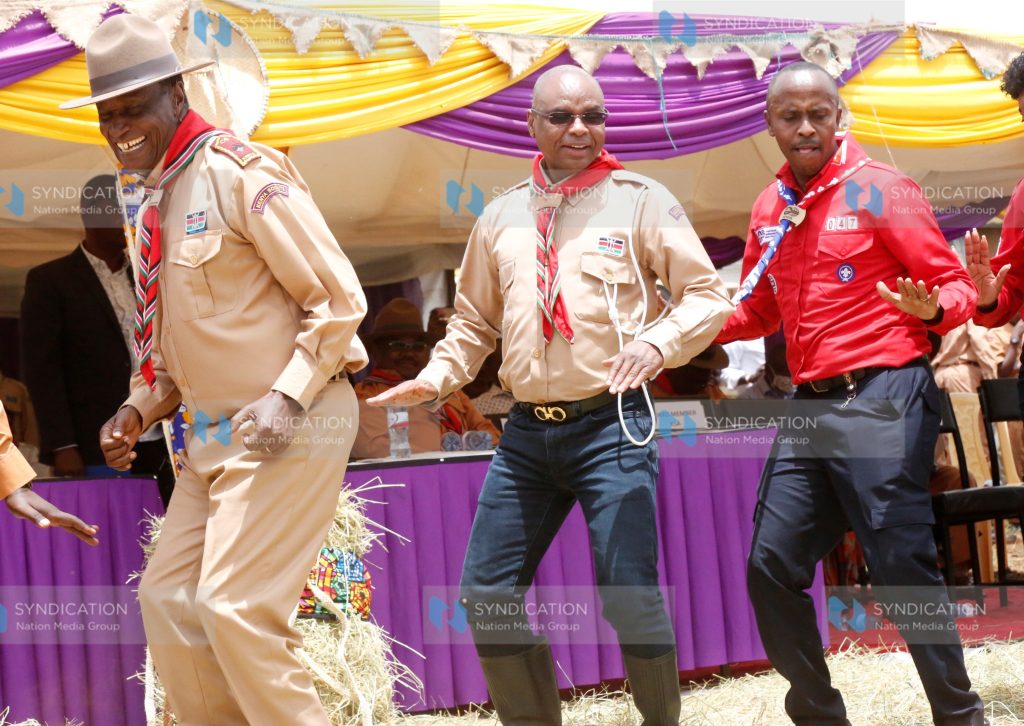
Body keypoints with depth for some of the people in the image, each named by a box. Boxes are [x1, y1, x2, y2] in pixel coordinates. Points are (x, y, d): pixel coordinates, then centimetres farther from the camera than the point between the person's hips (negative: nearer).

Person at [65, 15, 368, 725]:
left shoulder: (240, 172, -13)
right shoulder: (158, 202, 13)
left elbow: (339, 299, -14)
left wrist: (288, 397, -21)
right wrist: (141, 409, 9)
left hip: (288, 429, -9)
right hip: (214, 435, 9)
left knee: (235, 608, -14)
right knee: (167, 600, 6)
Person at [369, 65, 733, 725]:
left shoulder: (641, 200, 0)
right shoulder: (502, 216, 13)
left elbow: (709, 296, -2)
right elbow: (474, 321, 22)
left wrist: (657, 343, -20)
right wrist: (436, 380, 6)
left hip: (610, 425, -5)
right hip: (527, 430, 5)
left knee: (629, 598, -10)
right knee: (488, 596, 4)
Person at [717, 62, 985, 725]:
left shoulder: (880, 190, -5)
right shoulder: (769, 209, 12)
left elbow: (956, 286, -4)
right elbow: (758, 311, 24)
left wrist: (932, 308, -27)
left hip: (882, 398, -7)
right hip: (809, 407, 7)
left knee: (904, 571, -7)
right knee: (773, 569, 6)